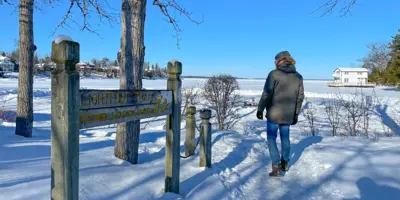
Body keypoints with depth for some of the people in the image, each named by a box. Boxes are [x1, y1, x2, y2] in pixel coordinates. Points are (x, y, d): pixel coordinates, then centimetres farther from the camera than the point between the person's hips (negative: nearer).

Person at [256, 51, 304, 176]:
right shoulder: (298, 76, 5)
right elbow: (300, 97, 7)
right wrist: (296, 114, 15)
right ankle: (285, 163, 33)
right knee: (285, 138, 19)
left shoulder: (274, 74, -11)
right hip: (288, 114, 5)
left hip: (274, 114, -5)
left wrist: (260, 109, -4)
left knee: (271, 139, 5)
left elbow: (267, 94, -13)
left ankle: (276, 167, 0)